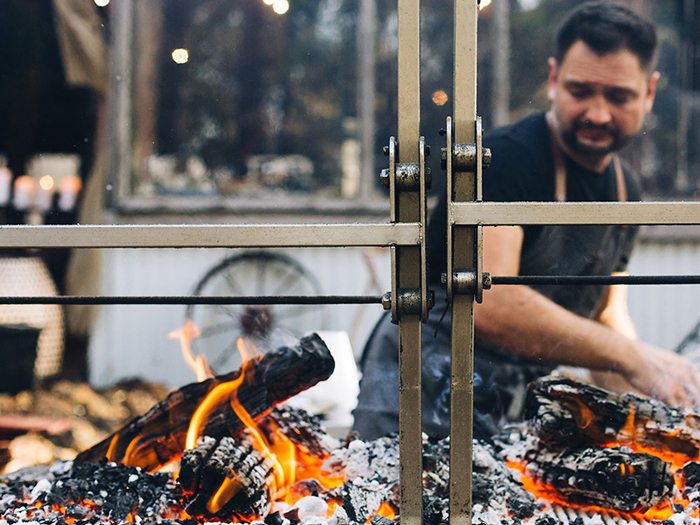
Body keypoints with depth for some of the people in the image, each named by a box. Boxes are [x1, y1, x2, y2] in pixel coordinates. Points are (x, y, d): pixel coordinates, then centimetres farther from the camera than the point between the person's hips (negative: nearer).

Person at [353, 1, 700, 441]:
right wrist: (632, 357, -31)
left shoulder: (624, 189, 9)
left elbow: (606, 312, 19)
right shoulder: (504, 158, -19)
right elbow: (487, 302, -33)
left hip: (513, 407, 8)